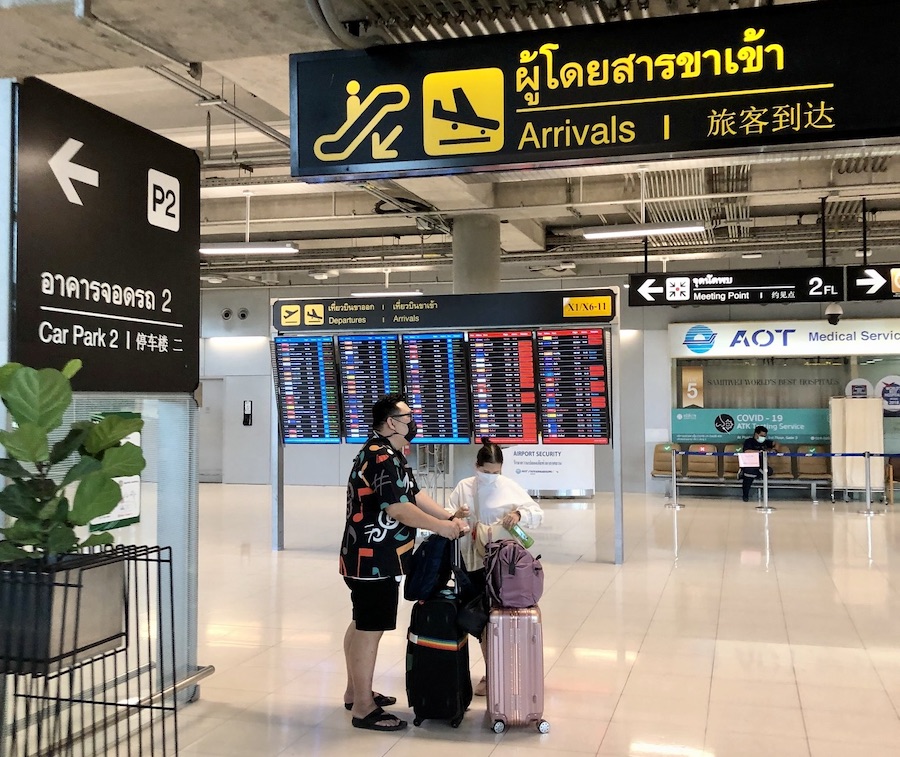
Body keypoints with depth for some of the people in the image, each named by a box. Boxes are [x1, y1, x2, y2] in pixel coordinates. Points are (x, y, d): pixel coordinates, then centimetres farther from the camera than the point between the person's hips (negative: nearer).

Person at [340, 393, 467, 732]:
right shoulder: (380, 457, -20)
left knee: (362, 624, 19)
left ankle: (355, 692, 32)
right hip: (373, 558, -11)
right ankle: (363, 709, 4)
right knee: (370, 629, -4)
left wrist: (449, 517, 3)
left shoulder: (391, 455, 14)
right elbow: (398, 508, -27)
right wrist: (441, 527, -20)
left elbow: (415, 494, 14)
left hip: (369, 555, 11)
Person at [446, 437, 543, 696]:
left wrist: (520, 514, -22)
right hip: (475, 562, 2)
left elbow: (537, 513, -2)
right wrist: (455, 516, -22)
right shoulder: (463, 487, 3)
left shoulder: (510, 487, -1)